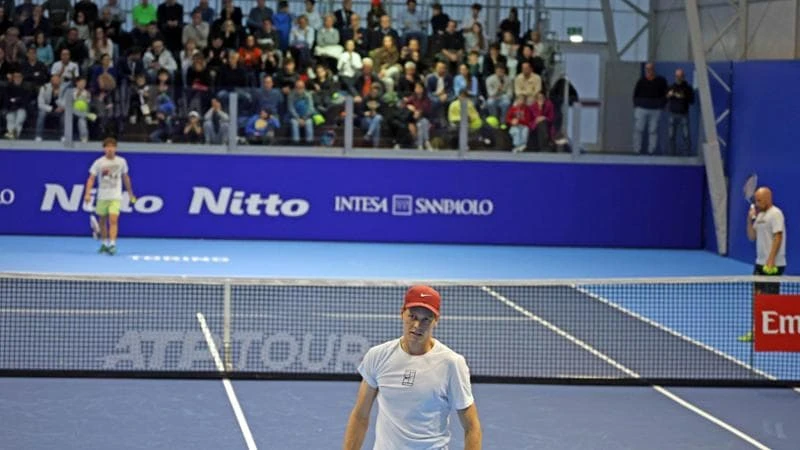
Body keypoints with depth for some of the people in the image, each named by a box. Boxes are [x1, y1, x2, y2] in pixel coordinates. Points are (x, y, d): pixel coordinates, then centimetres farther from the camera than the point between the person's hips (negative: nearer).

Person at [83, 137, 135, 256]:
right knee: (102, 221, 12)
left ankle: (112, 244, -19)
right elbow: (91, 178, -4)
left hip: (115, 197, -1)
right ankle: (105, 243, 28)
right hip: (102, 196, 1)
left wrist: (130, 193, 19)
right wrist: (87, 194, -14)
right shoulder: (99, 162, -3)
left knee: (113, 220, -15)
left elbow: (125, 177, 14)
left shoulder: (121, 161, 2)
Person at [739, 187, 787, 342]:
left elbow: (778, 238, -19)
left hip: (773, 265, -9)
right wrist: (750, 220, 3)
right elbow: (752, 237, 18)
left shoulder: (775, 214, -12)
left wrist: (770, 261, -24)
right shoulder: (759, 215, 14)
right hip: (760, 263, 9)